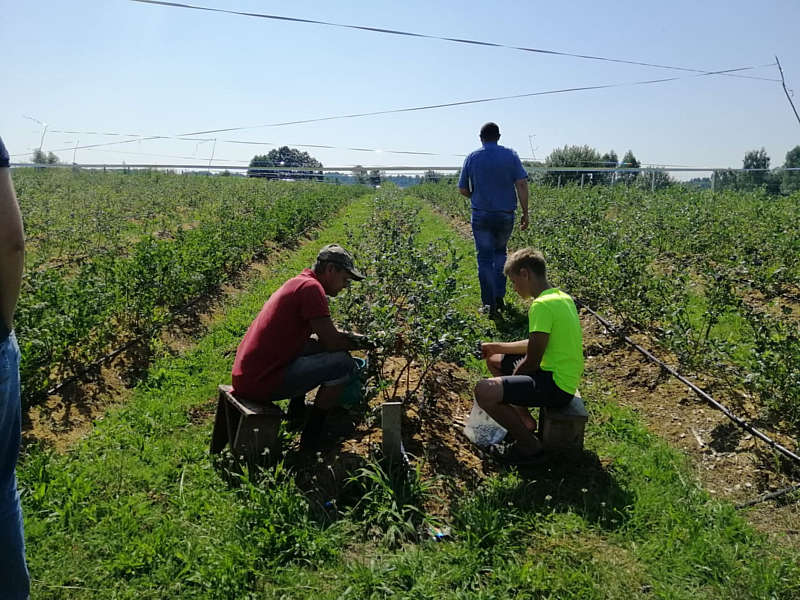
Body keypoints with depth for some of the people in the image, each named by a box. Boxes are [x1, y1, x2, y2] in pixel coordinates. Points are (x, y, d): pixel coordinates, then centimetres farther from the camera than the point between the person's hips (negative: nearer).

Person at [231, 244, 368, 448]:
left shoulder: (297, 282, 18)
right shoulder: (311, 287, -13)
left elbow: (324, 335, 27)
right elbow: (332, 342, -15)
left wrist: (352, 337, 13)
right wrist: (360, 343, 4)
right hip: (261, 384, -10)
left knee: (313, 343, 25)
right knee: (344, 363, -10)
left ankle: (297, 411, 24)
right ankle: (312, 435, 2)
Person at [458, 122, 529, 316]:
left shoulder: (472, 158, 0)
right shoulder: (510, 155, -2)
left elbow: (462, 189, 3)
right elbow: (522, 184, -8)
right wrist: (525, 213, -3)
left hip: (481, 215, -1)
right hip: (505, 215, 1)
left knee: (485, 258, 3)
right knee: (500, 252, 22)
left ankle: (489, 303, 2)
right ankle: (499, 295, 16)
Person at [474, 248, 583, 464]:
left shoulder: (542, 305, -22)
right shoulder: (561, 296, 9)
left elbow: (532, 361, -20)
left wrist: (507, 382, -2)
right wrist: (497, 346, 16)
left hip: (556, 386, -11)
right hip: (565, 378, 11)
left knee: (484, 391, -24)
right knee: (494, 360, 22)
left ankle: (529, 445, -4)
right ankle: (525, 421, 21)